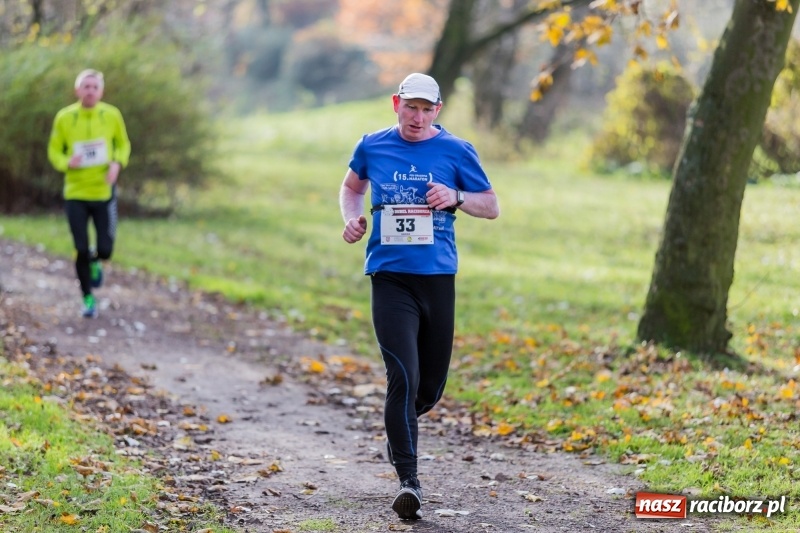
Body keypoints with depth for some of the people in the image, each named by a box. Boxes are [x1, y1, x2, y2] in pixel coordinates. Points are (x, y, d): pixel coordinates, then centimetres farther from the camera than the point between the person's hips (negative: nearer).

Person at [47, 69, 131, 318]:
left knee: (105, 249, -2)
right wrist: (66, 162, -19)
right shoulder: (64, 118, -7)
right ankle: (88, 298, 19)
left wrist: (117, 163, -11)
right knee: (81, 250, 0)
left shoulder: (112, 115, -5)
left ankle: (95, 261, 36)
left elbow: (123, 144, 9)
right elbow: (54, 151, 3)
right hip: (75, 194, 0)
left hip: (104, 192, 1)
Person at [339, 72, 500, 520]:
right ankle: (409, 479, -12)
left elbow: (492, 207, 8)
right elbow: (353, 186, 24)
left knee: (432, 385, 11)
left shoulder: (457, 151, 2)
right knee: (404, 377, -16)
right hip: (390, 279, -2)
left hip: (438, 278, 2)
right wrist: (353, 217, 4)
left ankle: (400, 422, 46)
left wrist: (456, 198, -12)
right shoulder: (372, 146, 5)